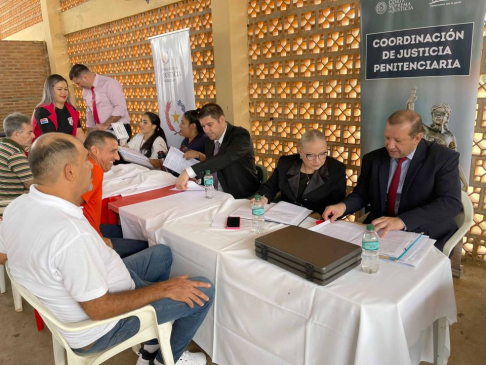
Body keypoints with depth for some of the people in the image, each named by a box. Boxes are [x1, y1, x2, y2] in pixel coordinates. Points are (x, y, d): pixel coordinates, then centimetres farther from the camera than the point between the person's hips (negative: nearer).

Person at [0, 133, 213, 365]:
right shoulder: (71, 233, -38)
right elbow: (99, 310, -30)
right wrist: (164, 288, -19)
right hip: (97, 329, -8)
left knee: (161, 253, 19)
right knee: (203, 293, -2)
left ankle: (153, 343, 28)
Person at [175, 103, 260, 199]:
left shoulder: (240, 135, -14)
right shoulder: (209, 140, 8)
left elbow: (226, 158, -31)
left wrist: (189, 172, -38)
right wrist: (198, 176, -6)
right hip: (215, 195, 7)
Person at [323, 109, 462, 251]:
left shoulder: (444, 158, -8)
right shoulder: (373, 159, 4)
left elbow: (451, 203, -19)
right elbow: (361, 194, 11)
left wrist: (402, 221, -32)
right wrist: (343, 206, -13)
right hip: (380, 232, 4)